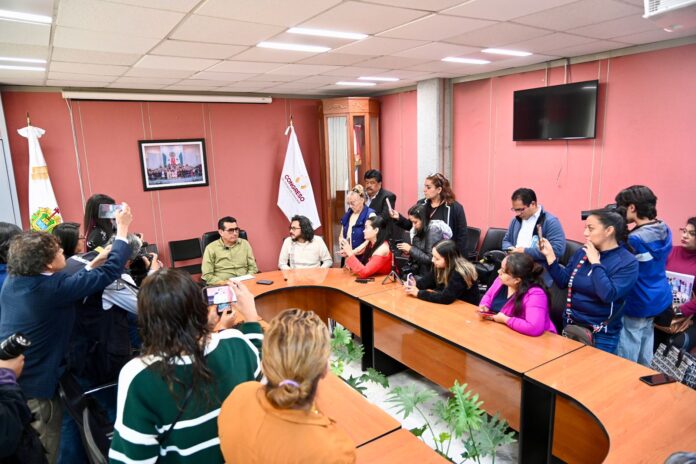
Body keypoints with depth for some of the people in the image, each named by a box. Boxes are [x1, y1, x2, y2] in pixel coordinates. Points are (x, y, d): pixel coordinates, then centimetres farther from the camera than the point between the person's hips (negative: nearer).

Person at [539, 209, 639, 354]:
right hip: (571, 325, 5)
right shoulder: (582, 253, 0)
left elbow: (608, 295, -27)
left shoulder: (627, 262, -15)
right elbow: (563, 282, 3)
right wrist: (550, 255, -7)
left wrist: (595, 263, -22)